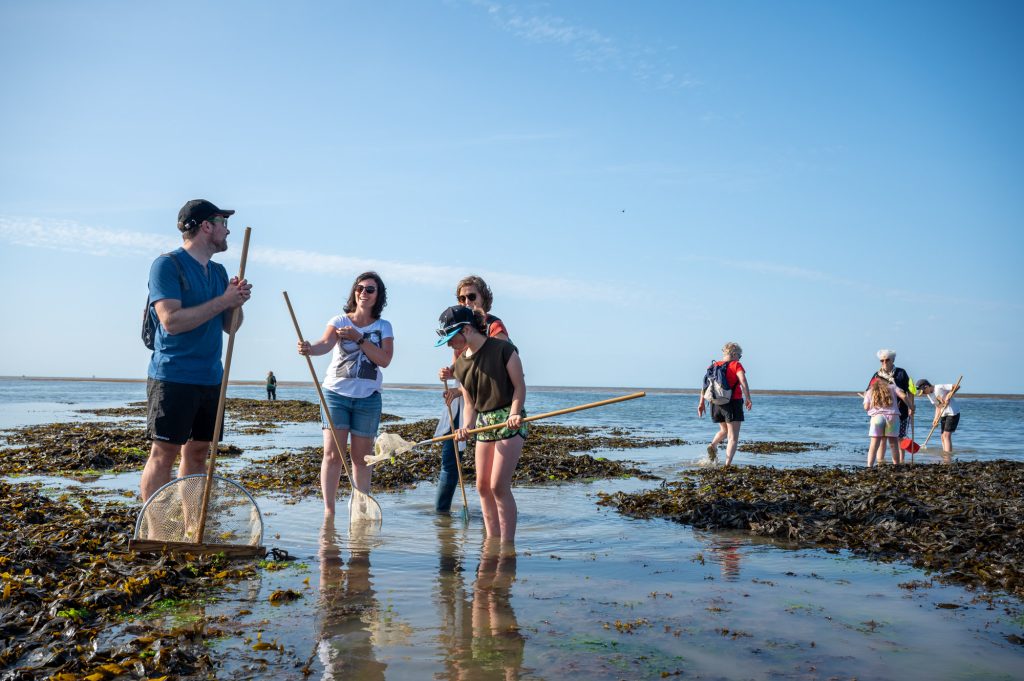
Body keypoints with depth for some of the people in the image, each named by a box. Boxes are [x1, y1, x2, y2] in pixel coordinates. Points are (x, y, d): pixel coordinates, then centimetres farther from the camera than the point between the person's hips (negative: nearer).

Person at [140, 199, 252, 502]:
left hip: (211, 378, 8)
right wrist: (223, 300, -16)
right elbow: (171, 321, -20)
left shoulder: (218, 272, 15)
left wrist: (238, 302, -3)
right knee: (164, 454, -5)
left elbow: (230, 327, 17)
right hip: (172, 377, -7)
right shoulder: (168, 265, -8)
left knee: (198, 453, 10)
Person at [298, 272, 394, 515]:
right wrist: (310, 348, -40)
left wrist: (359, 338, -17)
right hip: (336, 393, -1)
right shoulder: (340, 321, 2)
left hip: (368, 398, 1)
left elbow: (385, 360, -9)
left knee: (361, 458, 8)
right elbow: (326, 343, -18)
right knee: (332, 455, -6)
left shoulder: (383, 327, 6)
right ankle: (329, 510, 0)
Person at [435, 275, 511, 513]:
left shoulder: (495, 327, -11)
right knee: (449, 455, 8)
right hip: (459, 397, 7)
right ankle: (440, 509, 19)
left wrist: (461, 389, -25)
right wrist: (448, 372, -9)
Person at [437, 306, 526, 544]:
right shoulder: (461, 364, 8)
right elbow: (469, 403, 10)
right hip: (484, 423, 7)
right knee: (482, 486, 5)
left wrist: (514, 414, -22)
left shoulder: (503, 349, -10)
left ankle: (508, 543, -2)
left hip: (510, 420, -7)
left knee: (499, 485, -12)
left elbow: (519, 386, -7)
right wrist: (466, 427, -7)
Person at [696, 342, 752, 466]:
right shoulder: (736, 365, -4)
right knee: (733, 437, 0)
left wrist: (701, 402, 8)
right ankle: (727, 464, -14)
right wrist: (748, 399, -21)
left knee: (724, 430, 27)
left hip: (716, 404, 5)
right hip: (733, 402, -5)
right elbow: (743, 381, -19)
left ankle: (713, 445, 0)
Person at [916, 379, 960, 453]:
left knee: (946, 435, -14)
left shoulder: (940, 387, -18)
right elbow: (938, 406, 9)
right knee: (943, 437, 7)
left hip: (953, 413, -8)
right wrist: (936, 418, -3)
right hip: (944, 414, 8)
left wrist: (949, 395, -27)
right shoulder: (929, 395, 7)